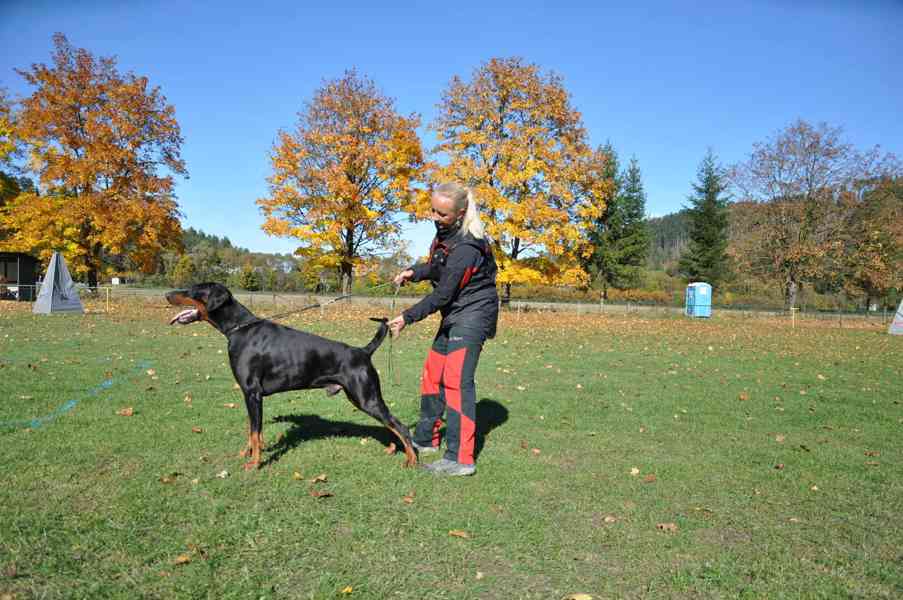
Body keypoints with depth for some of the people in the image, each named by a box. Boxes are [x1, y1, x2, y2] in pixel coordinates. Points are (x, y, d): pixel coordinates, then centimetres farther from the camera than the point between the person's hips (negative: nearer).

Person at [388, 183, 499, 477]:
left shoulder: (466, 248, -25)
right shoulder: (445, 232, 4)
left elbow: (443, 295, -22)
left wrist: (408, 317, -16)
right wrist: (414, 272, 2)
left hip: (472, 315, -10)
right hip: (454, 315, 10)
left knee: (456, 380, -16)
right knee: (432, 375, 14)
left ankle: (460, 459, -14)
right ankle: (426, 439, 28)